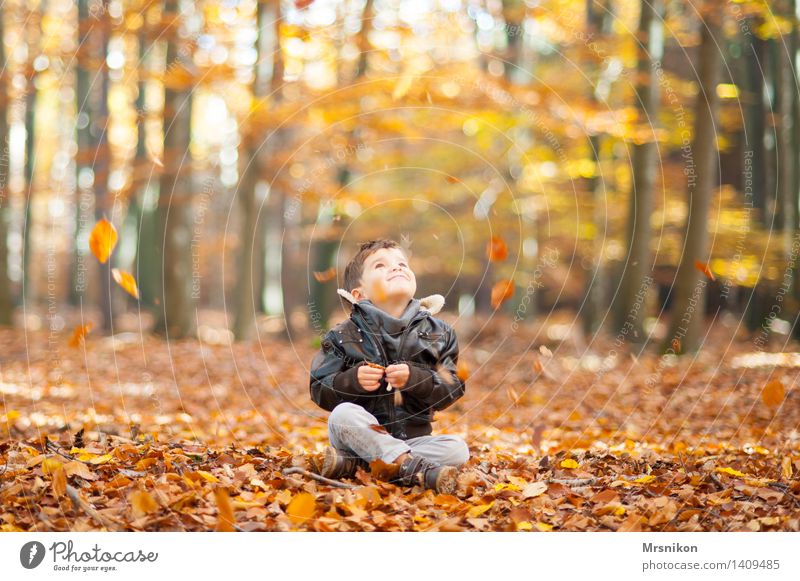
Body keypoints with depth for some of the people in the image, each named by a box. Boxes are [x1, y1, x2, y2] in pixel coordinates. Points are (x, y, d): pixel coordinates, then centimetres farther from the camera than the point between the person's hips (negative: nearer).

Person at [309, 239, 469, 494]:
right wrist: (352, 381, -22)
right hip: (363, 433, -2)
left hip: (413, 438, 2)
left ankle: (354, 464, -28)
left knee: (458, 449, -23)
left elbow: (452, 389, -2)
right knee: (343, 414, -32)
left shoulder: (437, 333, 4)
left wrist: (415, 379, -20)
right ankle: (416, 469, -39)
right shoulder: (343, 336, 0)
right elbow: (319, 391, -3)